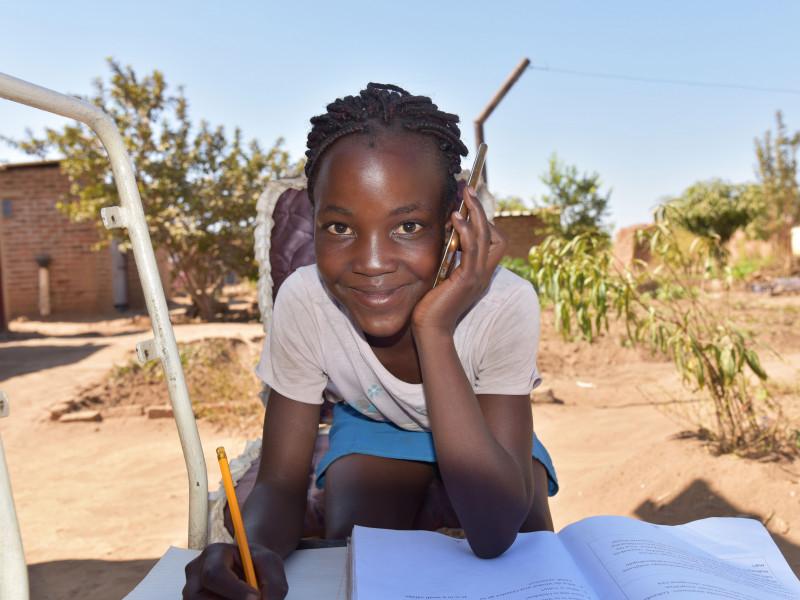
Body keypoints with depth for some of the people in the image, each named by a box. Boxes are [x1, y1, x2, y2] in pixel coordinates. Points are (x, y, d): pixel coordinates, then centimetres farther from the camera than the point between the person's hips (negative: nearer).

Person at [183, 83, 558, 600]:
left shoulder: (506, 305, -36)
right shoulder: (303, 302, -30)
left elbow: (494, 534, -40)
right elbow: (280, 483, -23)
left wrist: (434, 332, -47)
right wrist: (255, 551, -47)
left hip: (484, 434, 0)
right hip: (372, 427, 1)